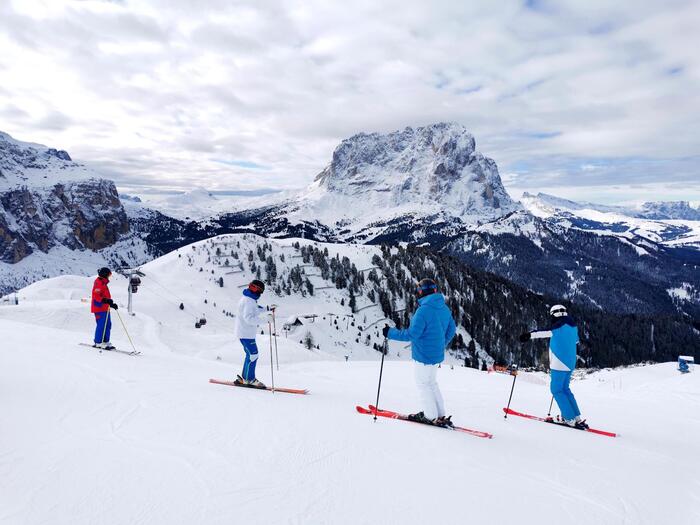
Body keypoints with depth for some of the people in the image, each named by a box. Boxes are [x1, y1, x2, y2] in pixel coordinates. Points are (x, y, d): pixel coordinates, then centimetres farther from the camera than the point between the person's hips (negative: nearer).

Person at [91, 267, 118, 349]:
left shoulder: (103, 283, 20)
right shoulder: (99, 283, -11)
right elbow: (96, 296, -22)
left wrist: (112, 304, 21)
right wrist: (106, 300, -33)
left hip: (105, 308, 10)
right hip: (99, 308, -10)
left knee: (108, 325, 9)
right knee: (101, 325, -7)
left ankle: (105, 342, 15)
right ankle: (98, 343, 0)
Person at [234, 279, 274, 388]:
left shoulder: (250, 300, 14)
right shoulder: (248, 301, -19)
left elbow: (256, 311, 28)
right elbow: (249, 318, -29)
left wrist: (268, 310, 19)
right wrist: (265, 319, -33)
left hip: (248, 333, 11)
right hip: (246, 333, -11)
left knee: (251, 355, 14)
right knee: (253, 355, -8)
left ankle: (244, 378, 20)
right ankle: (249, 379, 0)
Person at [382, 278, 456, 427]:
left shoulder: (423, 310, -23)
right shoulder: (444, 308, 3)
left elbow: (412, 334, -23)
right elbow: (451, 330, 13)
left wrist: (390, 333, -13)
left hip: (423, 355, -8)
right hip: (437, 354, 8)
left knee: (423, 384, 7)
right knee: (431, 382, 21)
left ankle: (431, 417, 13)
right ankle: (440, 415, 25)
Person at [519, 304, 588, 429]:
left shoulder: (559, 325, -12)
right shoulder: (572, 326, 13)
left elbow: (546, 332, -31)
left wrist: (529, 335, -42)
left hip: (560, 364, -8)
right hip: (570, 363, 8)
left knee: (556, 389, 0)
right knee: (564, 388, 19)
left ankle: (570, 419, -2)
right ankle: (577, 417, 18)